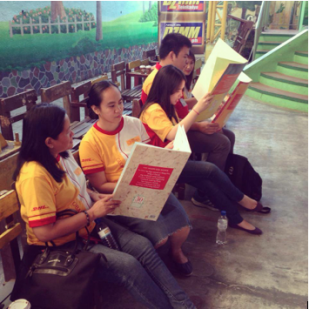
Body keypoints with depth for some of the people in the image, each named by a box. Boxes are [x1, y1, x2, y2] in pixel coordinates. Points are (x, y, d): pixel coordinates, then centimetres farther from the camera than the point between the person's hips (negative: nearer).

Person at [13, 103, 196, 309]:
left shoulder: (61, 155, 0)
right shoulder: (34, 175, -27)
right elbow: (45, 232, -27)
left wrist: (99, 198, -3)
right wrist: (92, 212, -22)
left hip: (89, 224, 8)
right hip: (63, 245, -8)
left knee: (143, 246, -8)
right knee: (128, 265, -21)